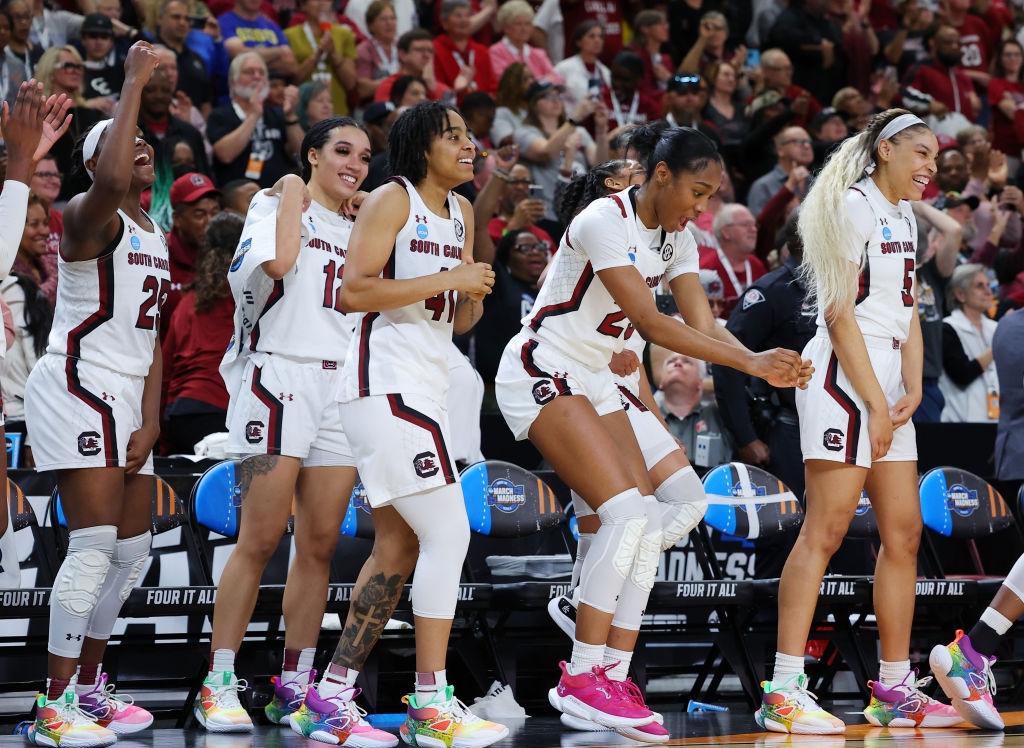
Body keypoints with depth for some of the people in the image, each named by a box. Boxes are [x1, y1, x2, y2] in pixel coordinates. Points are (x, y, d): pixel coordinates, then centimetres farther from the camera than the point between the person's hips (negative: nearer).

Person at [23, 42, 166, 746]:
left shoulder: (156, 238, 18)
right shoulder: (90, 216, -10)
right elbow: (110, 181, -36)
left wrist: (151, 419, 4)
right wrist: (135, 82, -28)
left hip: (127, 399, 9)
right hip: (77, 389, -9)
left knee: (134, 548, 12)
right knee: (97, 541, -16)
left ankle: (88, 689, 25)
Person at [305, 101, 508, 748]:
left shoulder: (461, 212, 16)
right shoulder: (393, 200, -9)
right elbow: (354, 290, -20)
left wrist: (475, 294, -1)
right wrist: (446, 279, -20)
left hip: (426, 389, 9)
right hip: (386, 385, -9)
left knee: (398, 549, 11)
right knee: (449, 533, -13)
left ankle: (330, 695, 15)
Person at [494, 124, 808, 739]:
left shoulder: (677, 239, 6)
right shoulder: (604, 221, -21)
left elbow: (704, 324, 1)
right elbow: (650, 321, -26)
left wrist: (762, 363, -19)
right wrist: (748, 362, -30)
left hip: (595, 382, 9)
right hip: (542, 372, -9)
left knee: (648, 525, -2)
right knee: (628, 511, -20)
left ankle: (611, 677, 1)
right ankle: (579, 678, -15)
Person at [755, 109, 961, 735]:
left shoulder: (905, 220, 21)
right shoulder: (854, 207, -7)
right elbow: (840, 314, -13)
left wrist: (912, 389, 3)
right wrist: (876, 404, -14)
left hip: (886, 386, 9)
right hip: (843, 378, -9)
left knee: (904, 533, 7)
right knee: (826, 529, -14)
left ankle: (895, 690, 13)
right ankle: (784, 691, -18)